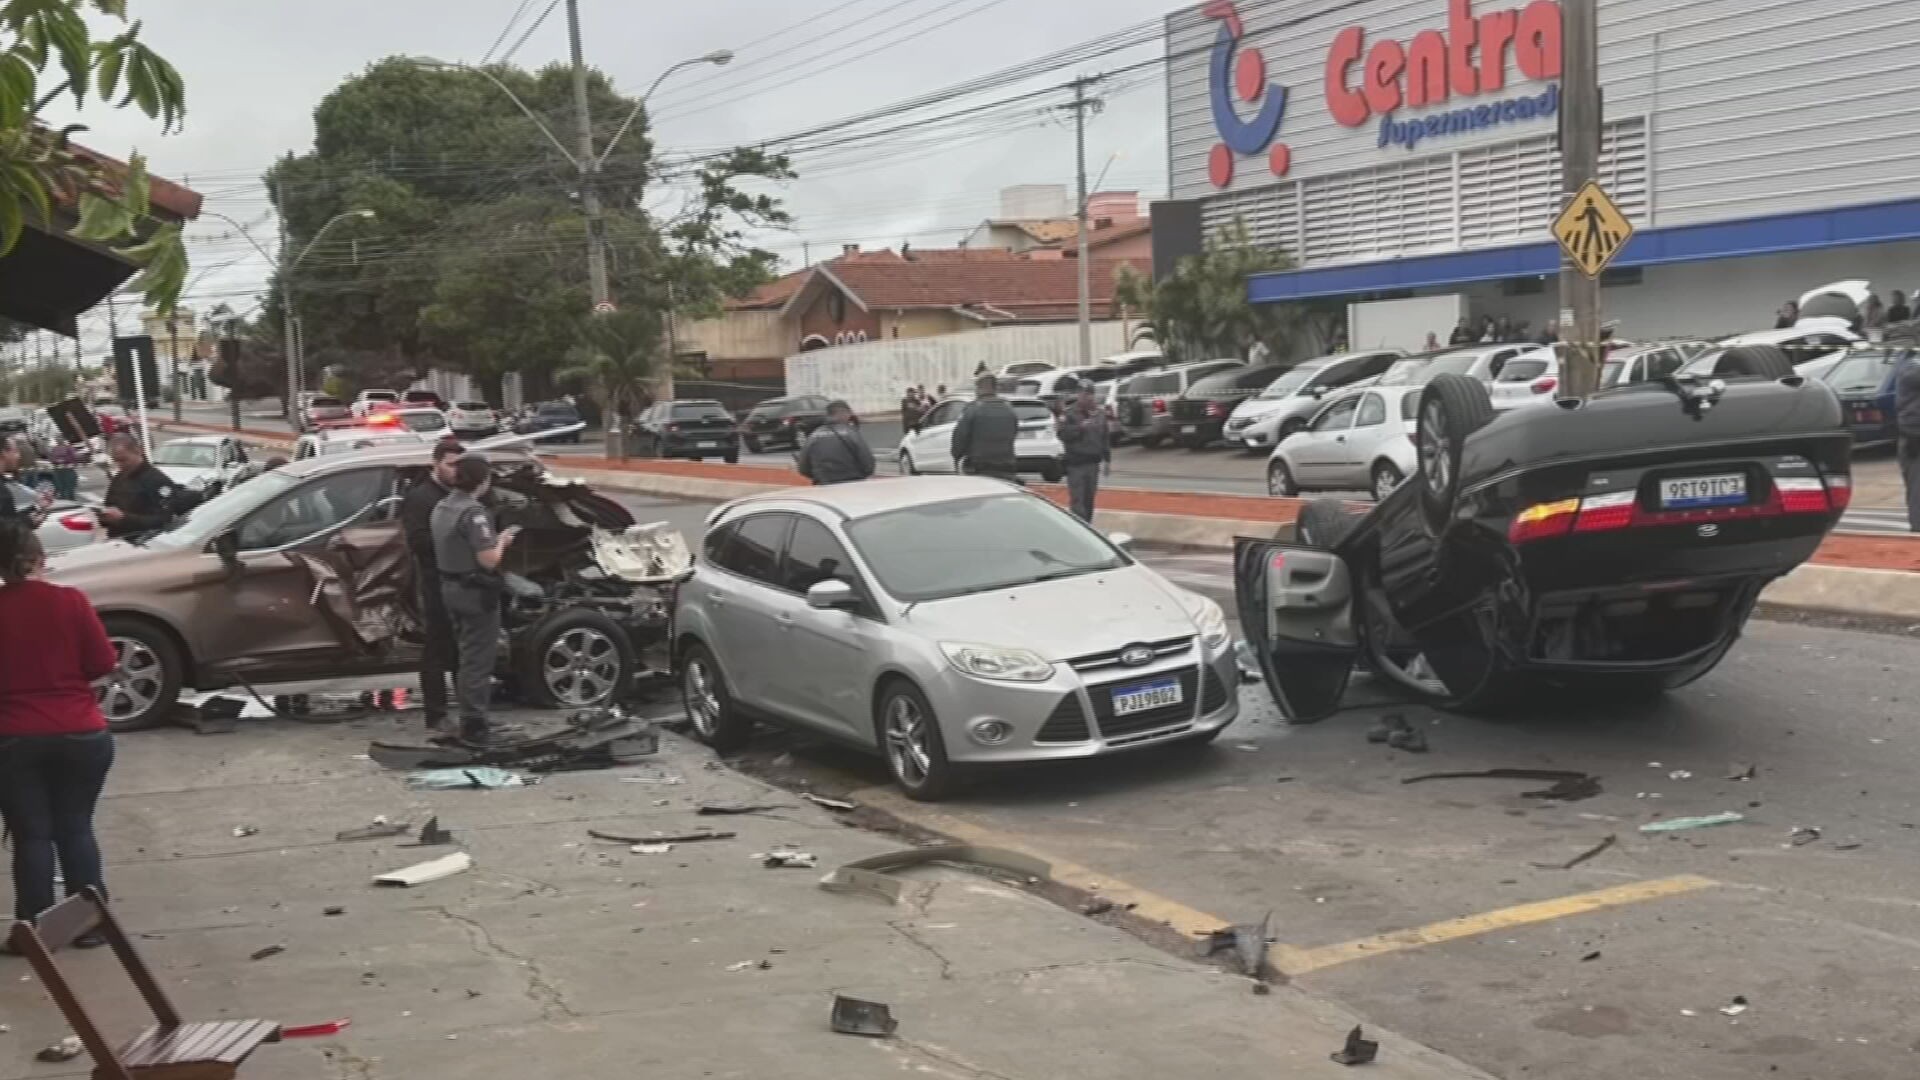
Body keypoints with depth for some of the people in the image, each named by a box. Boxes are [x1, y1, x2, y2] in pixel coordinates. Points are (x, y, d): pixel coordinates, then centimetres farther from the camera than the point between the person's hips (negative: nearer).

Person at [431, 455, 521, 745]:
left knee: (466, 655, 19)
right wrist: (501, 541, -5)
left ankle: (468, 718, 27)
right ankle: (474, 725, 1)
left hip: (450, 588, 9)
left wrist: (494, 538, 10)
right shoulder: (473, 512, -22)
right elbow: (489, 560, -24)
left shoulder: (441, 508, 8)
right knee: (478, 659, -2)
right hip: (476, 592, -9)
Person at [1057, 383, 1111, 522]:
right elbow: (1063, 434, -15)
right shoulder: (1069, 413, -5)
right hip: (1075, 463, -5)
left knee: (1089, 499, 12)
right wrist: (1080, 427, -25)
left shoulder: (1100, 413, 12)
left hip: (1093, 462, 5)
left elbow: (1105, 438, 16)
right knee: (1077, 500, -10)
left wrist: (1107, 458, 14)